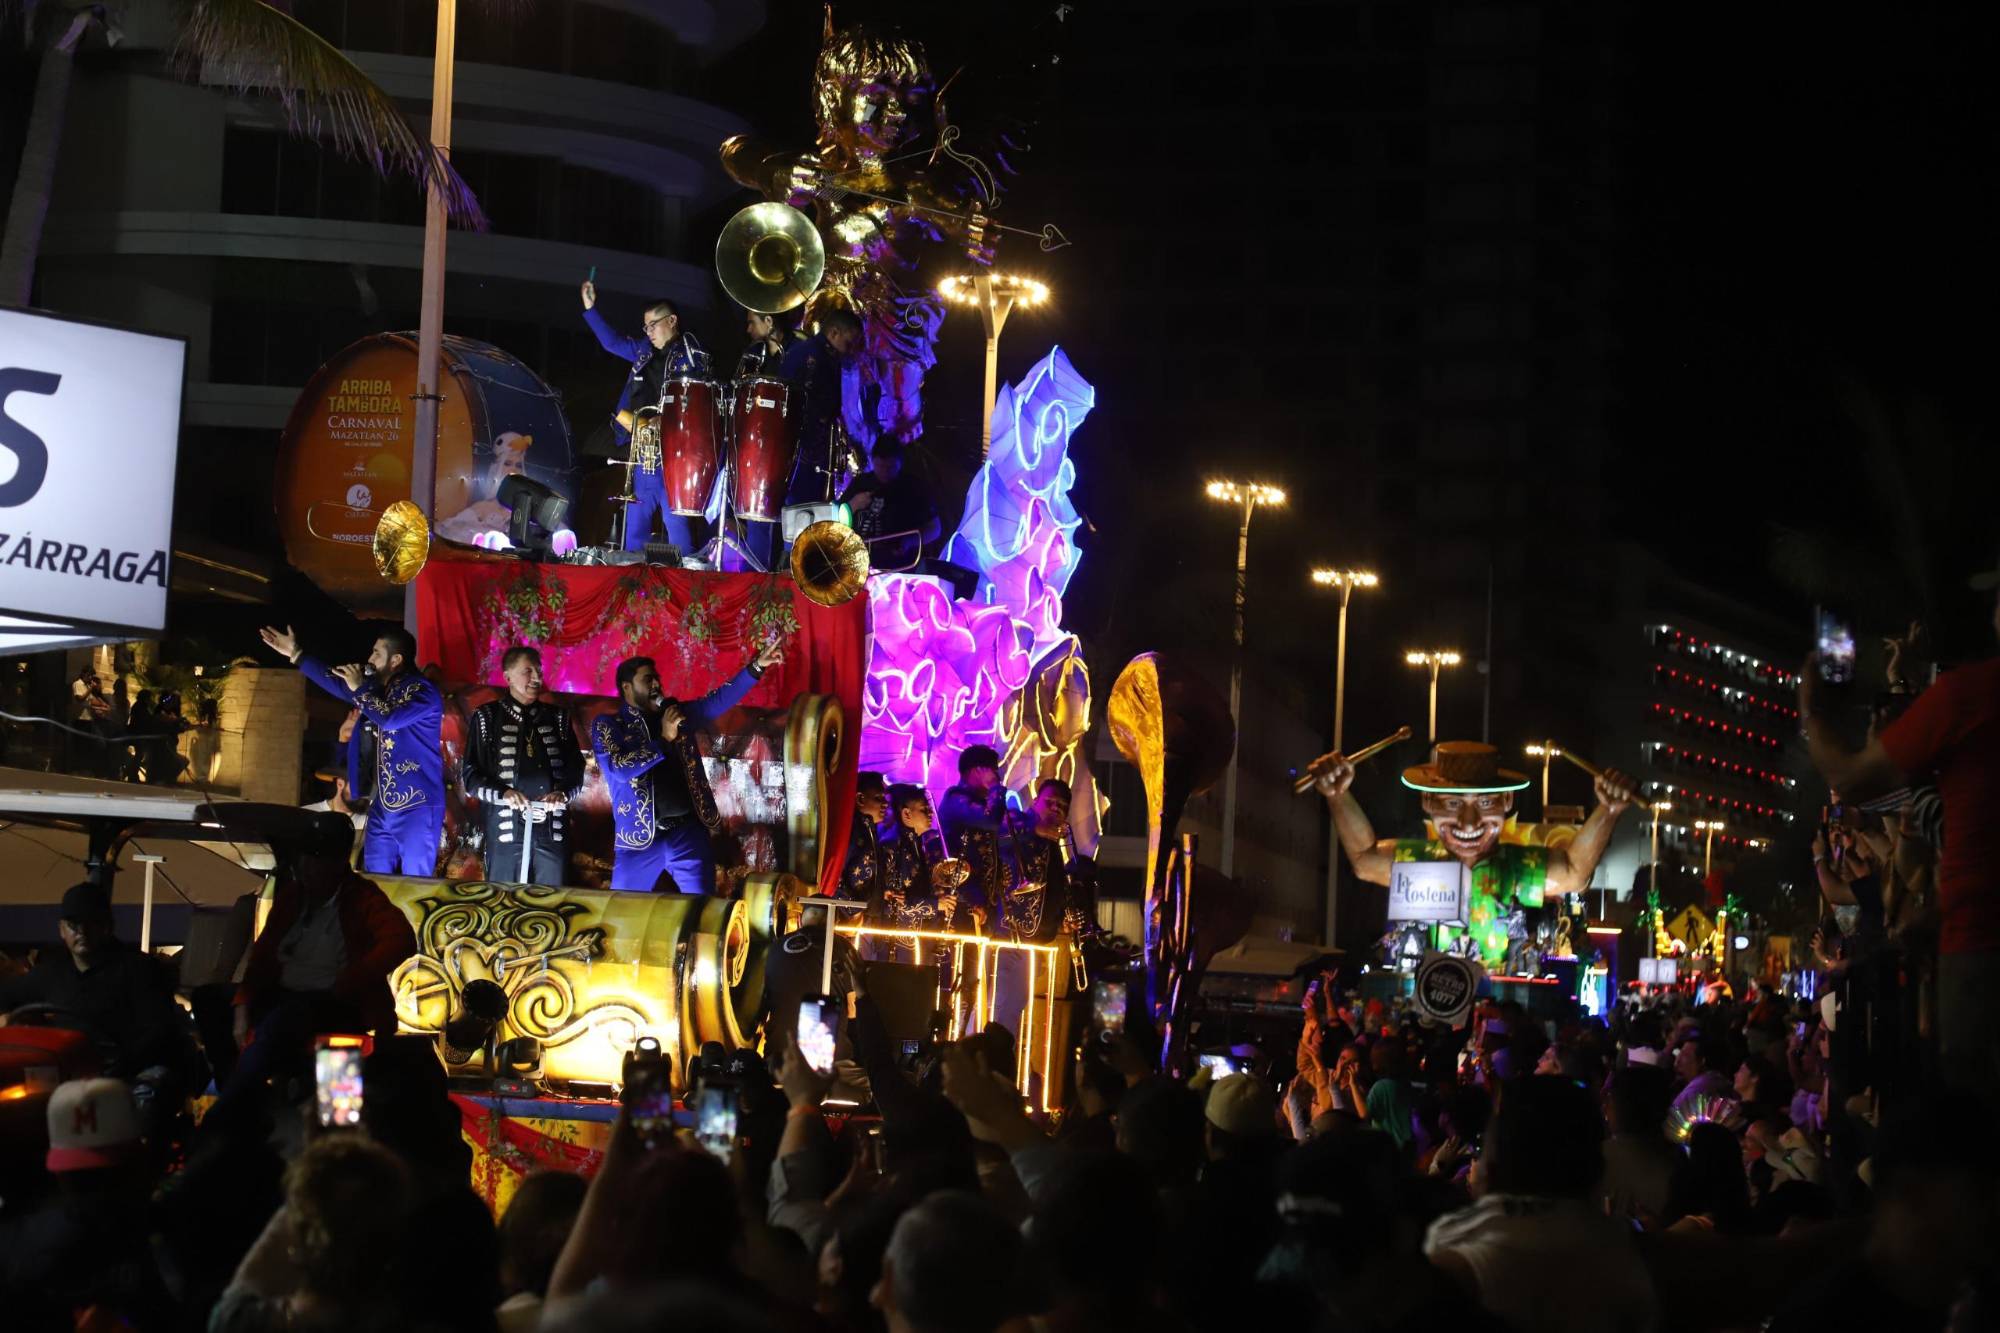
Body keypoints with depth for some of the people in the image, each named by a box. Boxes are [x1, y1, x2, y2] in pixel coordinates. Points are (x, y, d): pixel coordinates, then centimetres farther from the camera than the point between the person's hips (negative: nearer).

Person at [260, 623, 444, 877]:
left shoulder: (423, 692, -11)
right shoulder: (381, 689, 14)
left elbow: (390, 719, -26)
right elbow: (338, 684, 24)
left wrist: (360, 689, -13)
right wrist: (296, 654, 24)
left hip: (416, 806, -8)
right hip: (382, 806, 8)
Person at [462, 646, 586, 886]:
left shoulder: (557, 717, 14)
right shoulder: (487, 717, 5)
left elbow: (576, 769, 13)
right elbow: (469, 775, 1)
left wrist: (564, 793, -10)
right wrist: (504, 793, -16)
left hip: (552, 831, 2)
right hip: (505, 829, -2)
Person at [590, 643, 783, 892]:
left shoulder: (677, 713, 12)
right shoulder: (606, 725, 1)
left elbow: (720, 699, 5)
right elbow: (619, 769, -15)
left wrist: (756, 666, -7)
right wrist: (664, 739, -13)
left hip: (689, 833, 3)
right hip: (639, 838, -3)